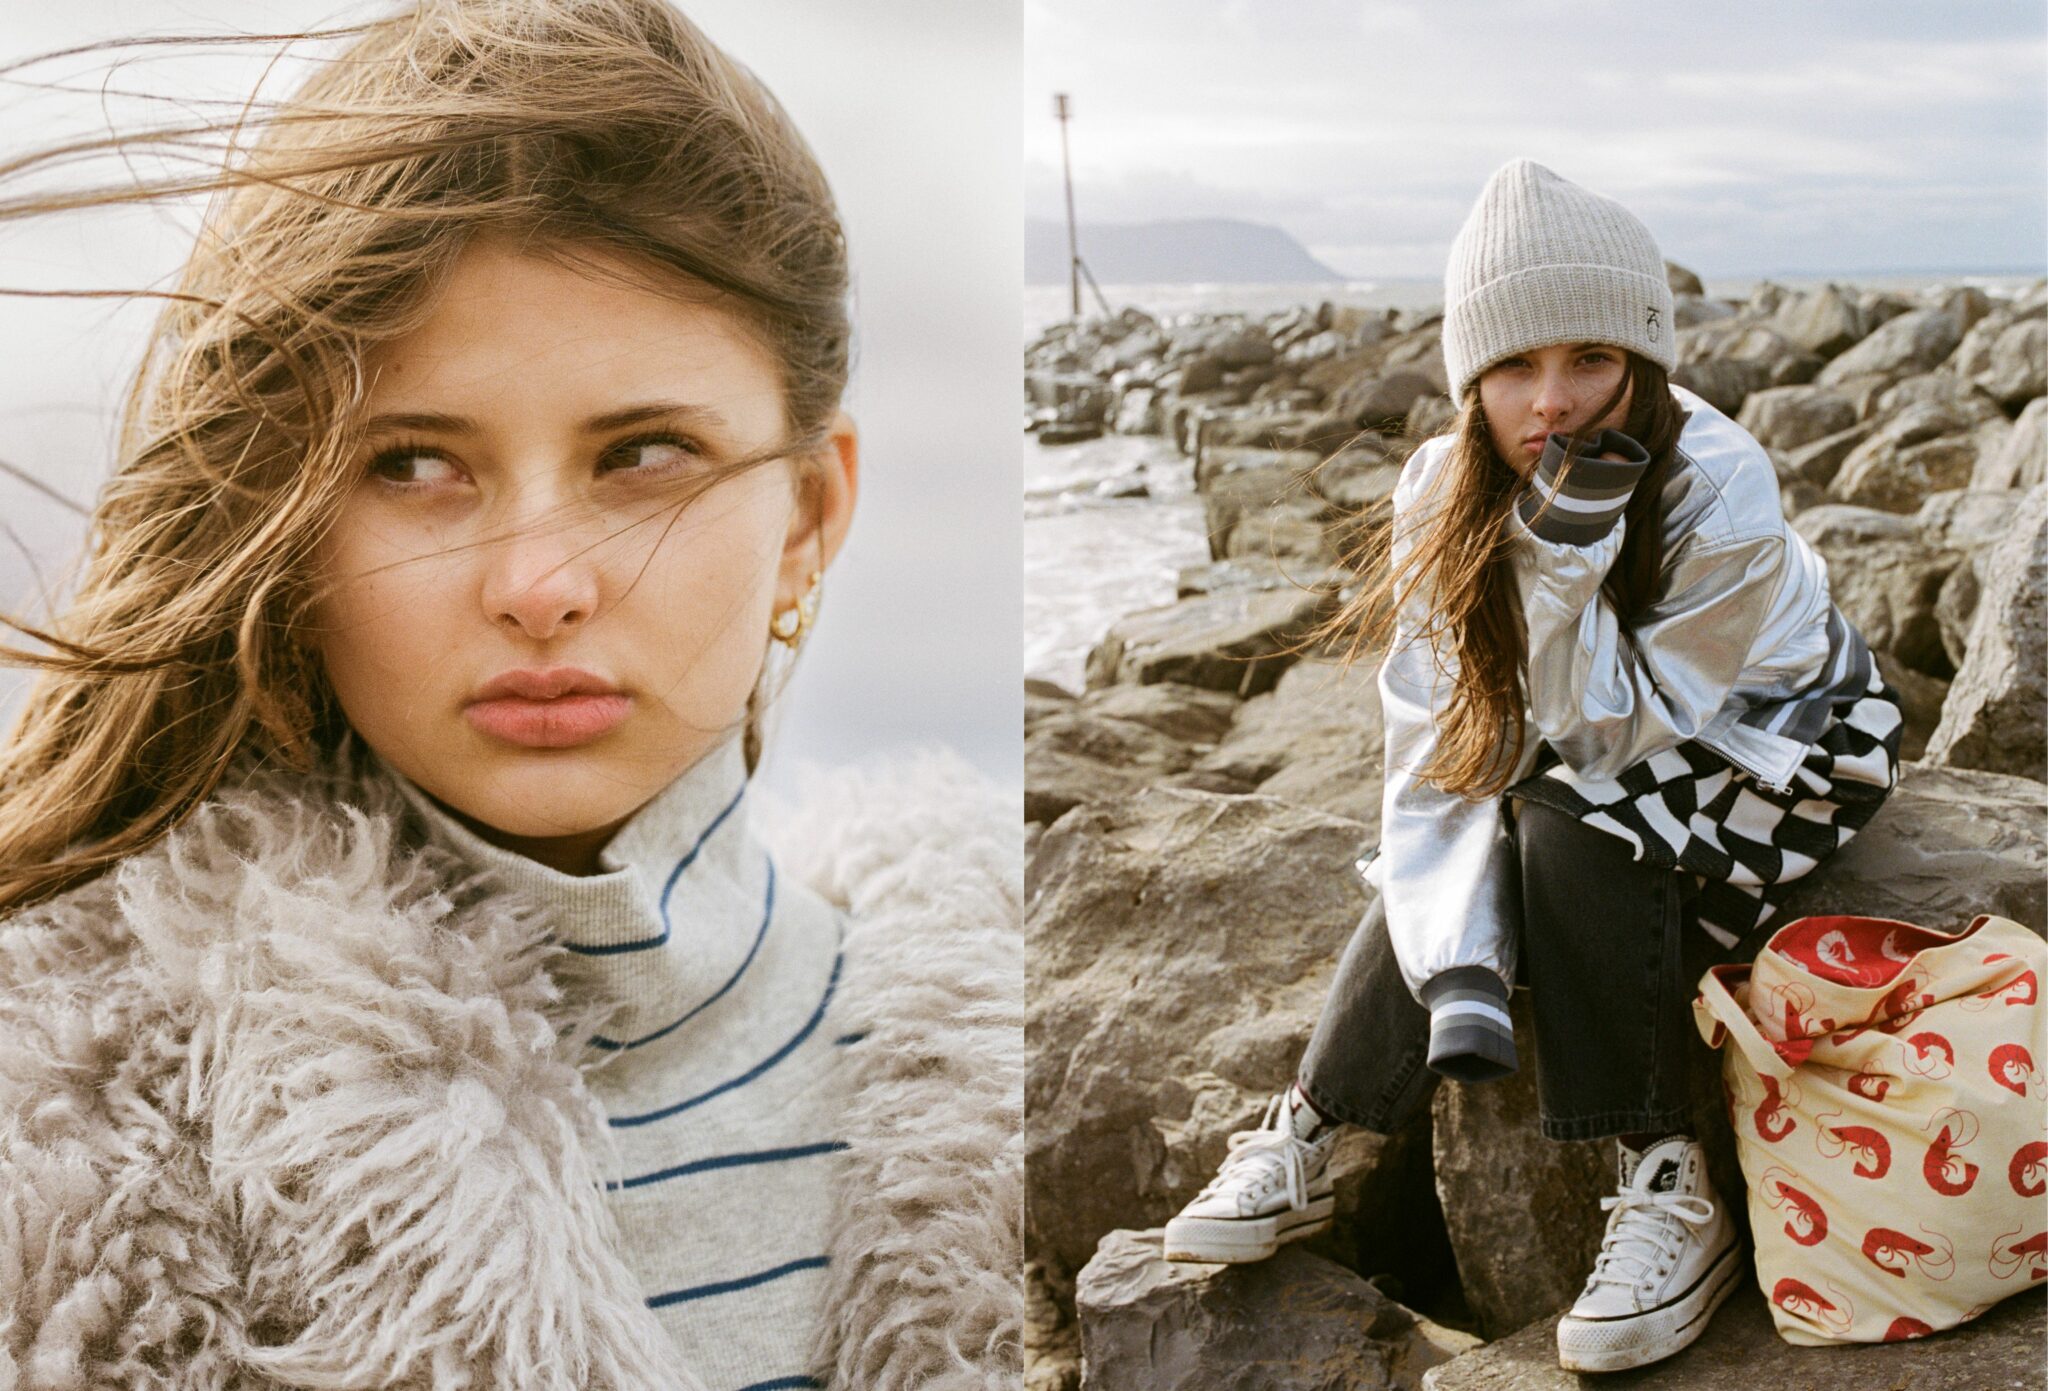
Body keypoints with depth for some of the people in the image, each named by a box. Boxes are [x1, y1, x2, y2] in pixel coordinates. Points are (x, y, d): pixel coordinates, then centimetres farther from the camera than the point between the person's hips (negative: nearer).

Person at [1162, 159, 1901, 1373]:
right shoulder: (1445, 493, -19)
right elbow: (1436, 756, -21)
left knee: (1568, 822, -31)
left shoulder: (1717, 491, -31)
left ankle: (1670, 1194, -23)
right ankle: (1310, 1144, -10)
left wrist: (1565, 550, -43)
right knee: (1457, 844, -22)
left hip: (1763, 736, -4)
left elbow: (1609, 732, -29)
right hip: (1593, 757, 5)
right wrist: (1457, 978, -33)